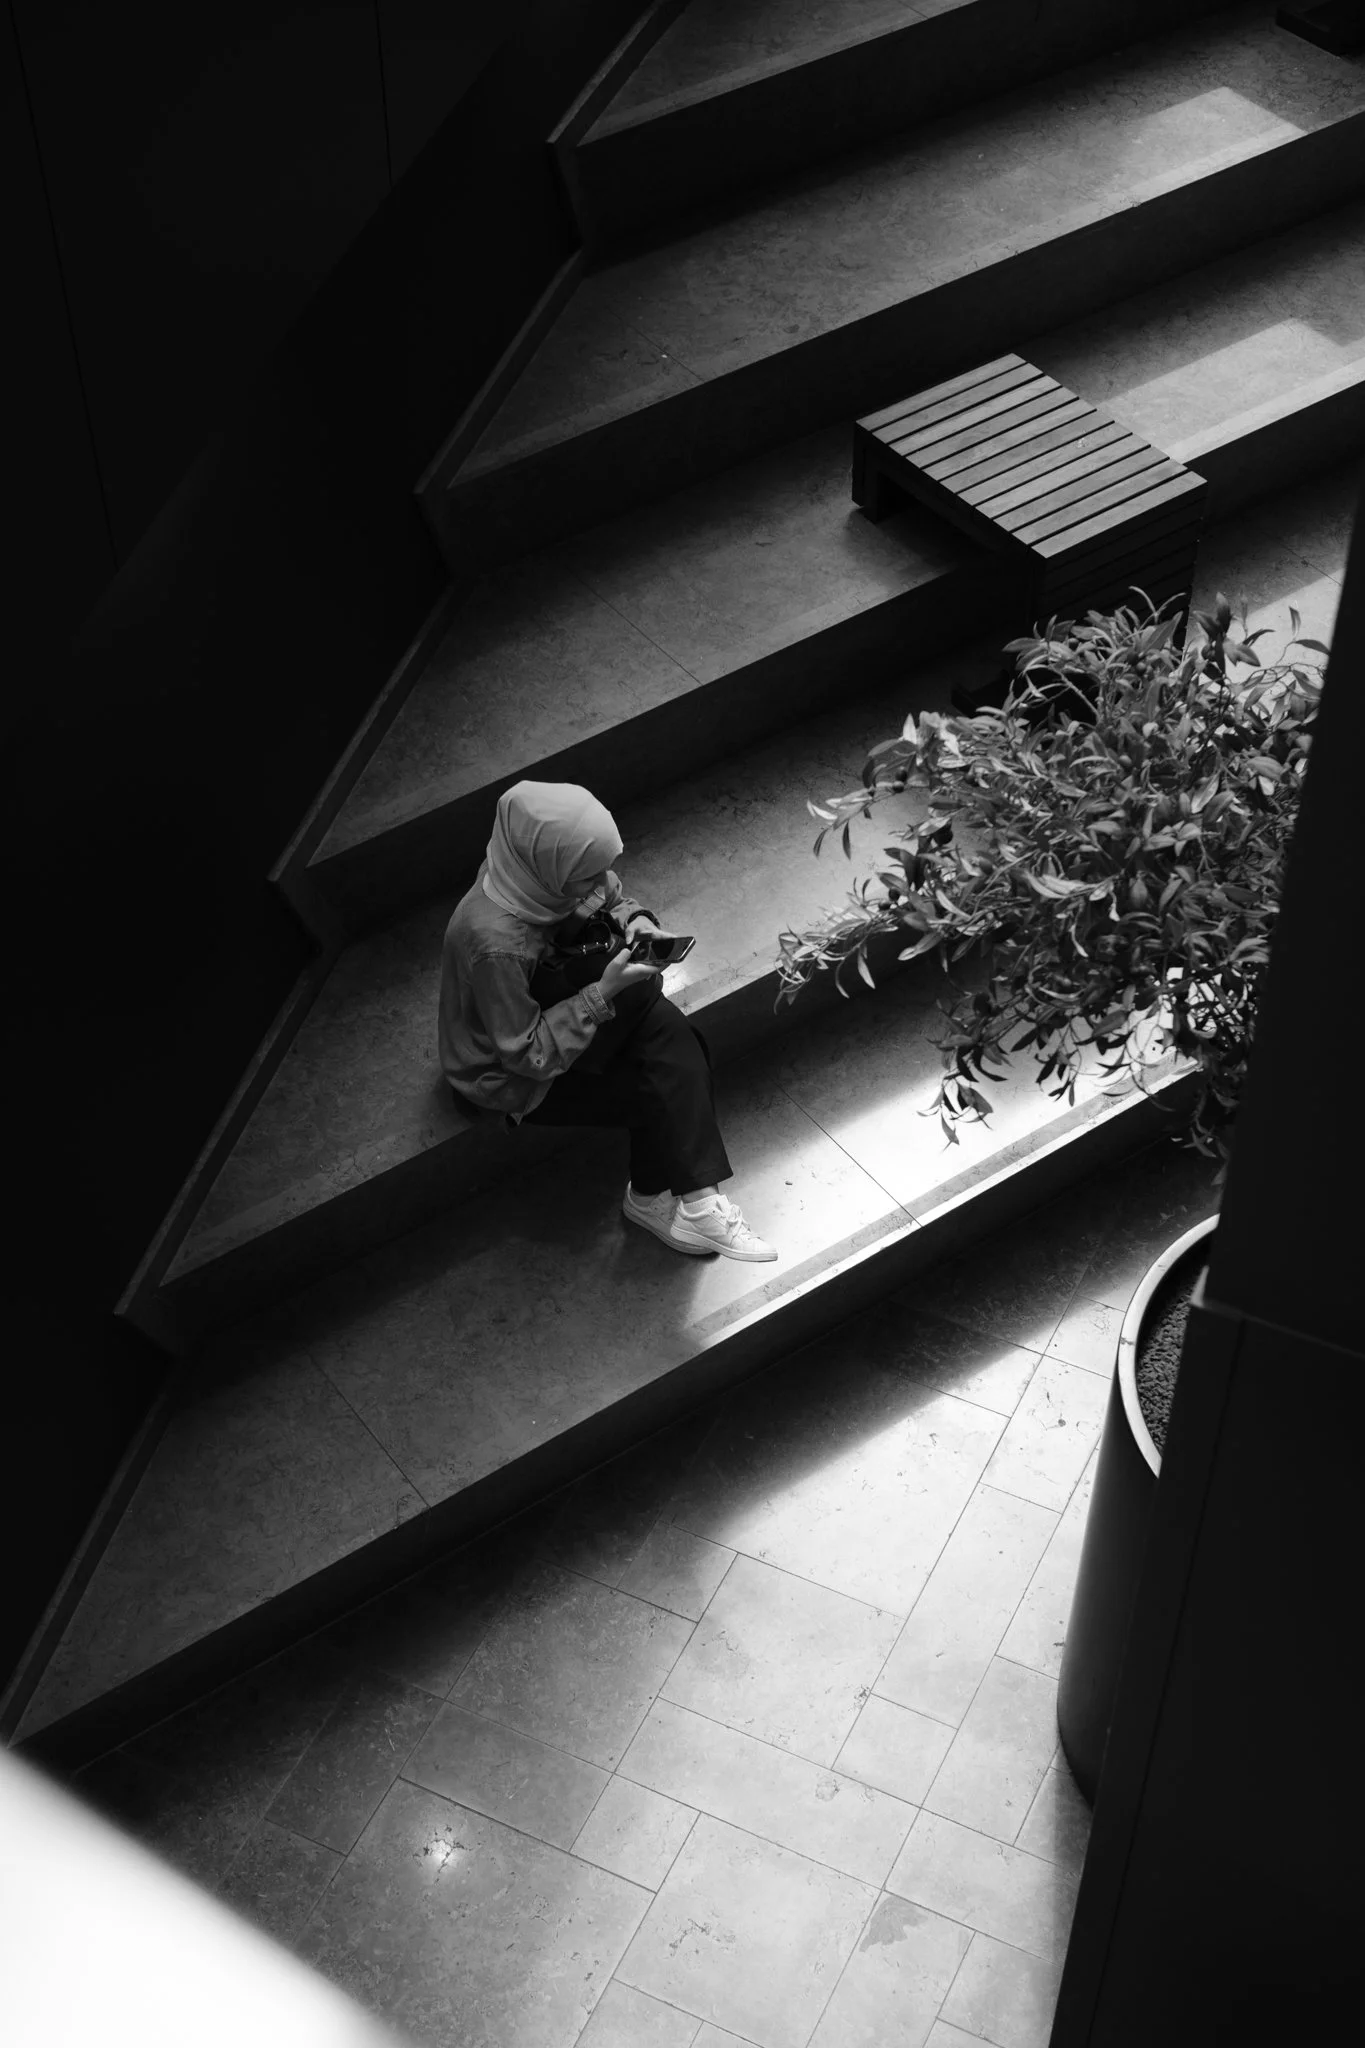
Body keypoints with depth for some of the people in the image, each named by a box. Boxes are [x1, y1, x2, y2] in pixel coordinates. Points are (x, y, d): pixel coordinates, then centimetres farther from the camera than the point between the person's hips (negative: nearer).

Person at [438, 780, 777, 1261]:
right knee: (656, 1092, -16)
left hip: (551, 1009, 7)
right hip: (507, 1075, -7)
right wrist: (602, 995, -34)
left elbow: (612, 897, 5)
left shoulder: (546, 871, -18)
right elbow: (528, 1057, -29)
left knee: (672, 1041, -16)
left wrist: (633, 920, -17)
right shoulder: (496, 944, -39)